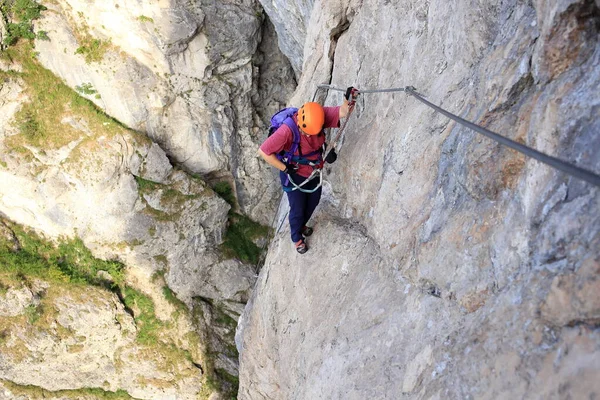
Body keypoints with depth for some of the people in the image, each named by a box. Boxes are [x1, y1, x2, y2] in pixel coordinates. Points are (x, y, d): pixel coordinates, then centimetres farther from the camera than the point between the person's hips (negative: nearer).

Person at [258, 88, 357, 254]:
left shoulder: (320, 115, -25)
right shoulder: (287, 130, -38)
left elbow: (343, 112, -26)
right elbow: (263, 151, -32)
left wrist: (349, 99, -51)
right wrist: (284, 168, -24)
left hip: (314, 172, 5)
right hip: (294, 175, -5)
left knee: (313, 202, 26)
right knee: (297, 209, 13)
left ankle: (301, 225, 58)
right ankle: (297, 238, 43)